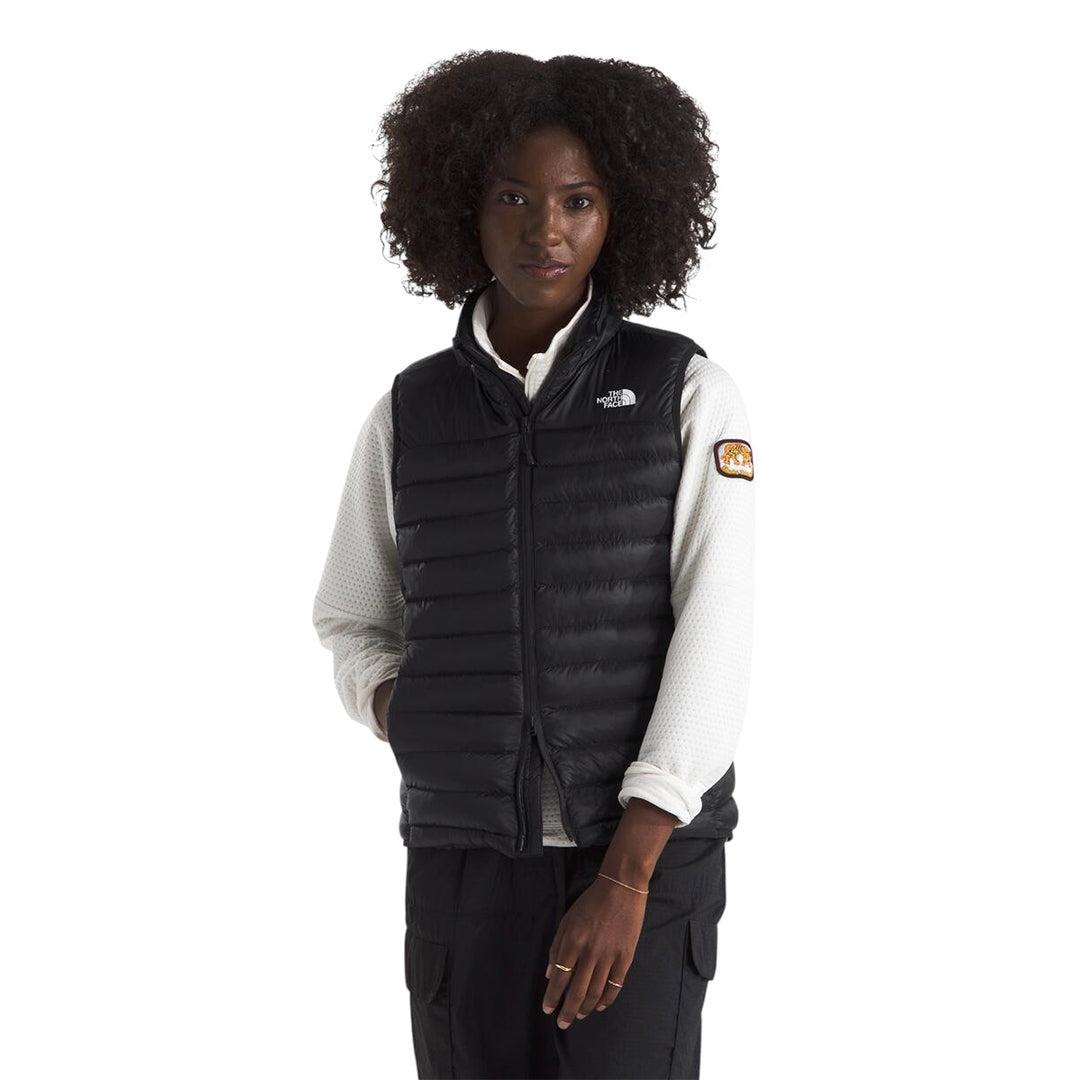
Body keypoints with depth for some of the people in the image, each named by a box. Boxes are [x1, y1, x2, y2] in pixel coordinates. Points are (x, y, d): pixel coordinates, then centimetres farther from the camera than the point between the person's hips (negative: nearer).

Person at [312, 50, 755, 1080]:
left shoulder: (689, 393, -3)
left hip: (645, 857, -2)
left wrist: (624, 877, -18)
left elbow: (712, 638, -11)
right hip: (465, 866, 2)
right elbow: (355, 627, 16)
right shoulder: (410, 413, 5)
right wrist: (404, 719, -8)